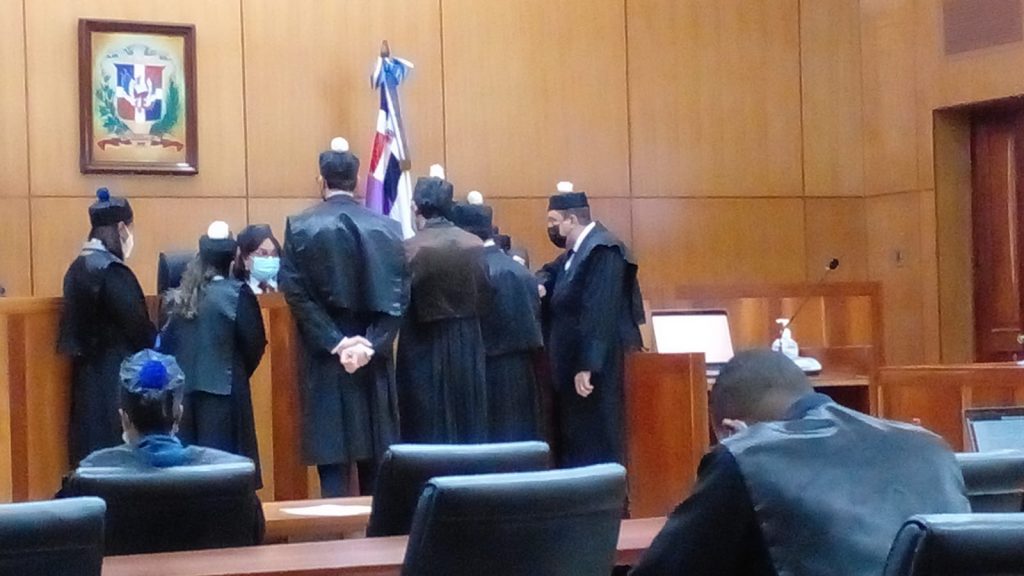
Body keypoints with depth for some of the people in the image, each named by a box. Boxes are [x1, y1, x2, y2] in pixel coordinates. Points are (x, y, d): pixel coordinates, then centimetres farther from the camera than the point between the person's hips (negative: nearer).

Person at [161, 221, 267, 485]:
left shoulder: (182, 296, 5)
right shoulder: (237, 293, -9)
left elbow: (166, 343, 6)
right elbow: (254, 343, -6)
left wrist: (182, 372, 15)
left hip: (185, 388, 5)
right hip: (224, 389, -5)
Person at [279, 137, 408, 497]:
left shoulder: (300, 227, -4)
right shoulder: (388, 228, 1)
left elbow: (296, 293, -10)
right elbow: (399, 296, -4)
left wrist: (334, 344, -11)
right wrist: (372, 344, -8)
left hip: (324, 359, -2)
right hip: (374, 359, 2)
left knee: (332, 457, -1)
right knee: (375, 459, 10)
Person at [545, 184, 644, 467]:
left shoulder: (603, 250, -17)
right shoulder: (578, 250, 13)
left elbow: (599, 314, -23)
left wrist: (587, 366, -25)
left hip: (596, 365, -10)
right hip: (575, 361, 10)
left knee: (596, 444, -4)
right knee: (577, 440, 12)